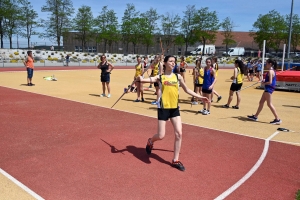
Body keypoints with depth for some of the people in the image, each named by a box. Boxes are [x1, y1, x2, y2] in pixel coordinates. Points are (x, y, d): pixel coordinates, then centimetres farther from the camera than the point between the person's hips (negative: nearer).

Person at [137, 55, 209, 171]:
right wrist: (141, 79, -45)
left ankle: (175, 160, 13)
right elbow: (151, 79, -24)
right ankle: (150, 142, 35)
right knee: (161, 136, -3)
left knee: (179, 133, -2)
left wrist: (199, 97, 15)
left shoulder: (178, 77, 6)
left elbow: (187, 90, 17)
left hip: (175, 108, 4)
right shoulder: (160, 77, -3)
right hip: (163, 108, -3)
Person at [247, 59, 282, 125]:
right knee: (261, 102, 15)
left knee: (269, 104, -5)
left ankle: (277, 119, -1)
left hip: (269, 88, -10)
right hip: (268, 88, 10)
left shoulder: (270, 71, -17)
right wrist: (265, 81, 7)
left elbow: (270, 82, -23)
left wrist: (264, 83, -7)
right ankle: (255, 116, 24)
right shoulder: (272, 71, 13)